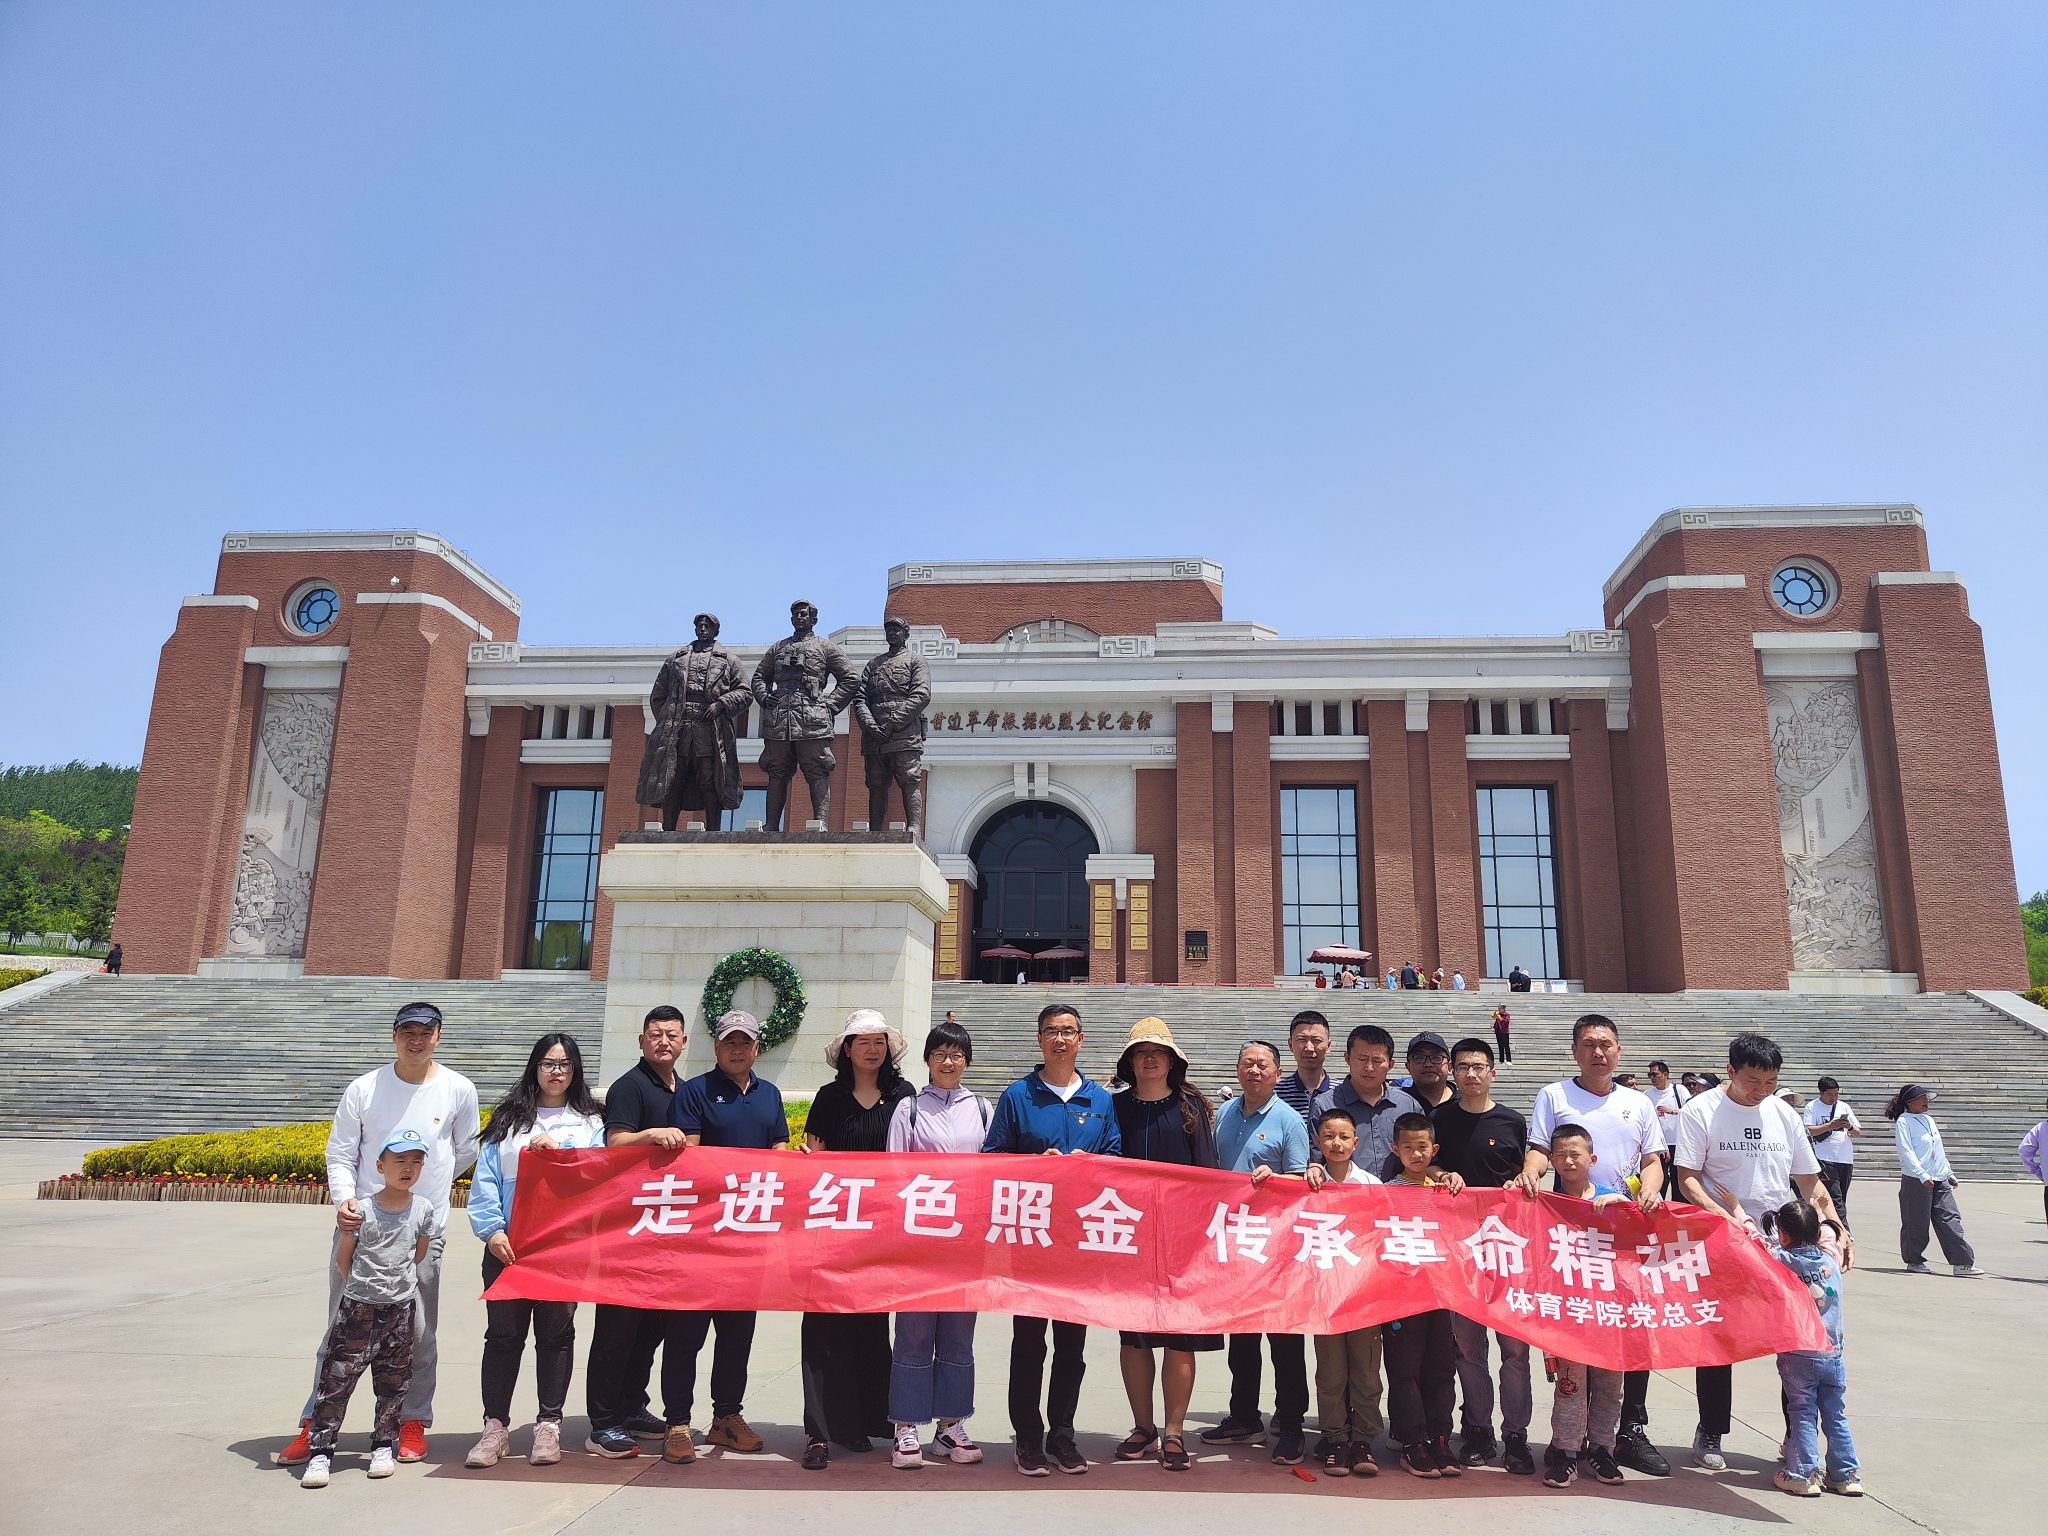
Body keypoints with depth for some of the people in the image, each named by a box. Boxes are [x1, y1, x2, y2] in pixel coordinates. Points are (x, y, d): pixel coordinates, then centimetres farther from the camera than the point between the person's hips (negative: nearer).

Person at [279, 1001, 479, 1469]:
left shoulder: (459, 1090, 0)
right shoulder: (363, 1089, -1)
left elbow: (465, 1151, 14)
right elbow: (339, 1153, 1)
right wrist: (344, 1199, -14)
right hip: (361, 1222, 0)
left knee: (418, 1332, 7)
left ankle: (413, 1422, 20)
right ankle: (315, 1423, 15)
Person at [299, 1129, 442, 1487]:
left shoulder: (424, 1211, -3)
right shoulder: (362, 1211, -9)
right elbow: (342, 1258, 0)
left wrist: (395, 1285, 6)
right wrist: (363, 1288, 4)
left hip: (400, 1309, 2)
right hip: (358, 1307, -2)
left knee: (393, 1383, 10)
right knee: (336, 1378, -4)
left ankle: (383, 1447, 23)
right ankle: (320, 1451, 4)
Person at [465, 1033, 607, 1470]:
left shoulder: (589, 1122, 9)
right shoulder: (508, 1120, 10)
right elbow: (486, 1179, 3)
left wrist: (559, 1151, -14)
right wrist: (491, 1229, -9)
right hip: (508, 1245, 0)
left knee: (556, 1333, 5)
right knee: (503, 1334, 3)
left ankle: (549, 1425, 15)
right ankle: (495, 1426, 13)